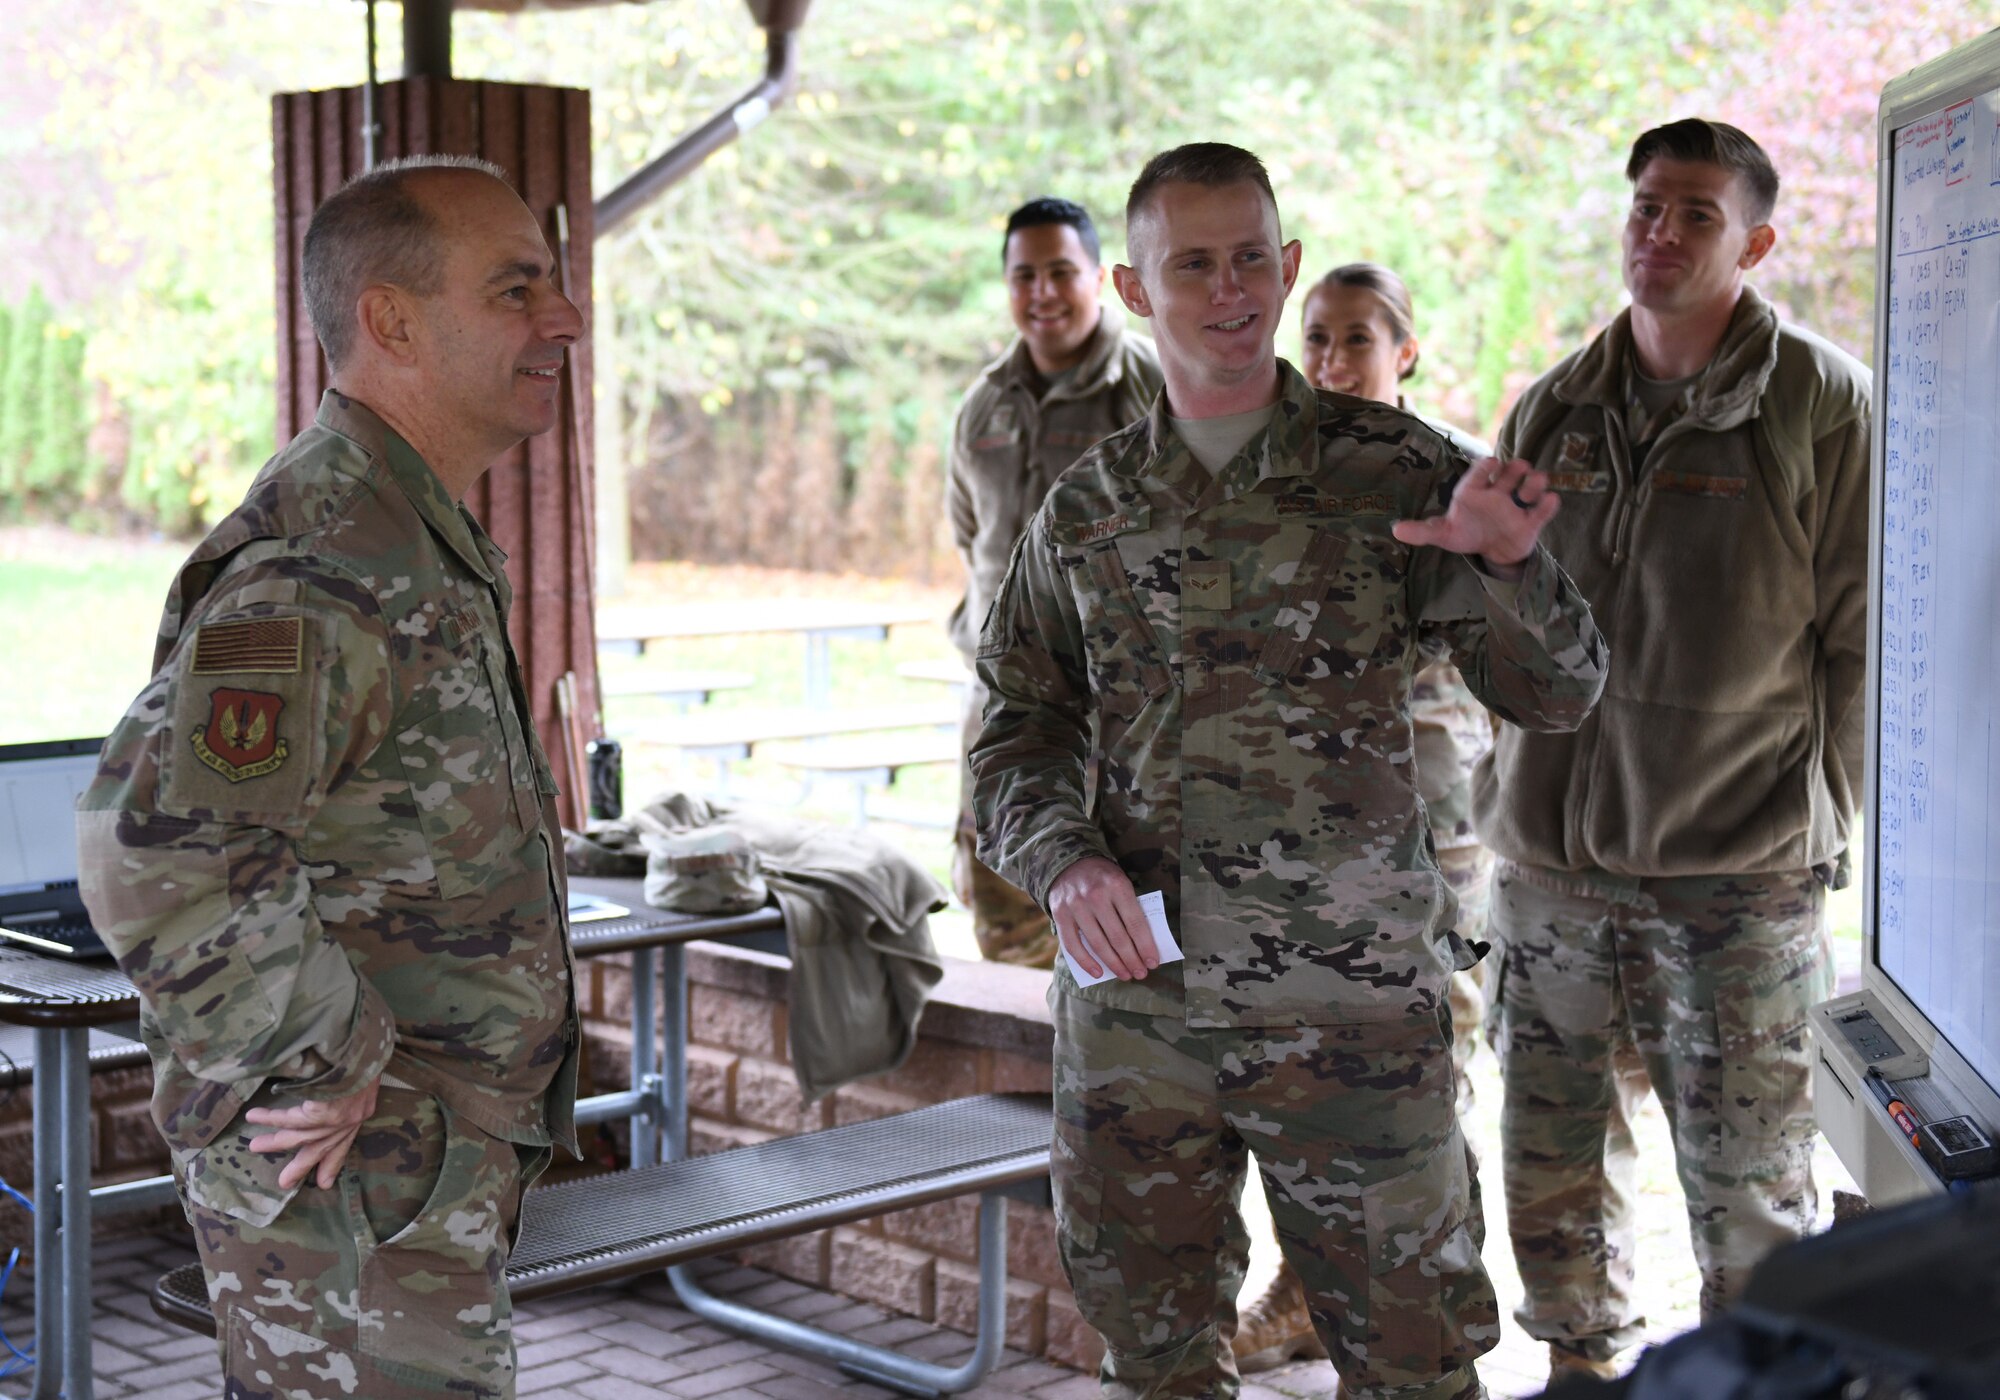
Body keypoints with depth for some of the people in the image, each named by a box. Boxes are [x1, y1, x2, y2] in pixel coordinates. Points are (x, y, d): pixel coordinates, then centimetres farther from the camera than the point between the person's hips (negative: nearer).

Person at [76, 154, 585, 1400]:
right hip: (355, 1173, -10)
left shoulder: (426, 548, 13)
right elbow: (159, 850, -34)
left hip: (433, 1155, 10)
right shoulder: (315, 566, -22)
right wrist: (326, 1065, -24)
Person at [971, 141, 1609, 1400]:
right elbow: (1020, 726, 13)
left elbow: (1557, 693, -1)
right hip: (1132, 991, 3)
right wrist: (1064, 861, -7)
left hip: (1355, 1008, -2)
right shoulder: (1088, 508, 9)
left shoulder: (1393, 471, 1)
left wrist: (1508, 561, -21)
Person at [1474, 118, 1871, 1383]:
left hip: (1739, 875, -4)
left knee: (1748, 1188, 2)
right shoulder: (1555, 409, 10)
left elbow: (1864, 639, -2)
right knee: (1555, 1154, 13)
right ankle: (1585, 1356, 31)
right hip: (1550, 857, 5)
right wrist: (1509, 792, 13)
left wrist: (1816, 824, -4)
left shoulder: (1822, 399, -4)